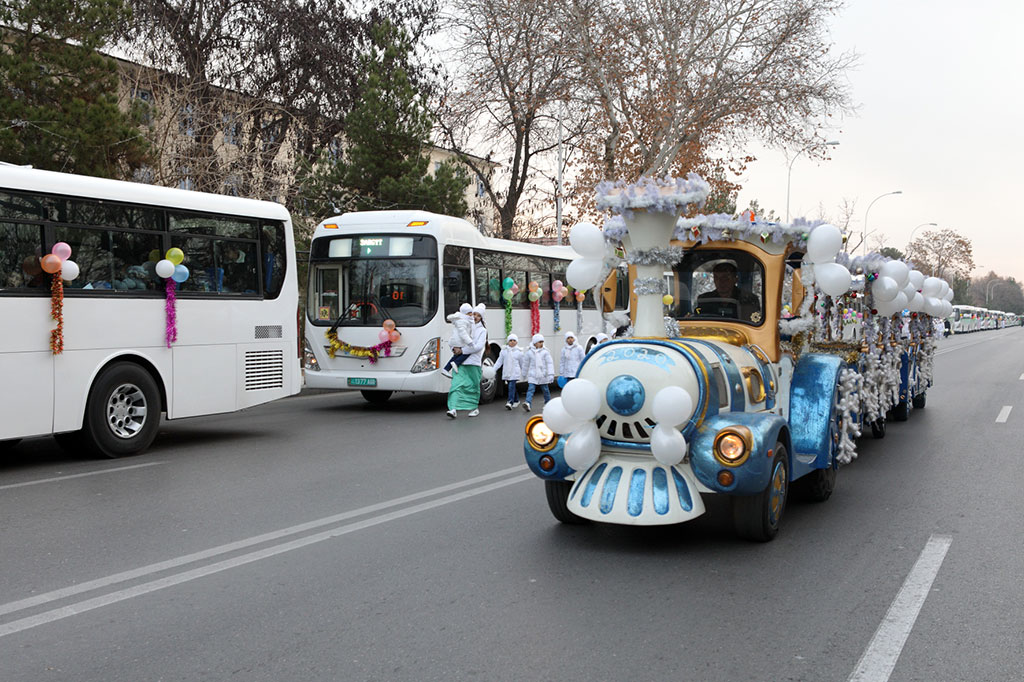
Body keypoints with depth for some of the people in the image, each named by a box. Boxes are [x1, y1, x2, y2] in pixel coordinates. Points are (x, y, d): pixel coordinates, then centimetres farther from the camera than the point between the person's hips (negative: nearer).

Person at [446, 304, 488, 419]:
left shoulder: (482, 330, 5)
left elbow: (478, 346, -8)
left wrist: (462, 350, -14)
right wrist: (455, 348, -5)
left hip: (473, 362, -2)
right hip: (460, 361, 2)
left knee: (473, 386, 7)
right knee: (457, 384, -11)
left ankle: (475, 407, 24)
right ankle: (454, 409, -18)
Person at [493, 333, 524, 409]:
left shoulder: (519, 351, 1)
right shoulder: (504, 351, 7)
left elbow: (522, 363, 10)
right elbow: (499, 361, 7)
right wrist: (493, 369, -2)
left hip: (515, 373, -3)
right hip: (506, 372, 4)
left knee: (511, 386, -16)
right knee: (512, 387, 13)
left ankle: (510, 402, -21)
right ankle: (516, 400, 30)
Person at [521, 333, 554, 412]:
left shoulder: (545, 352, -3)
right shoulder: (529, 352, 0)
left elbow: (550, 363, -7)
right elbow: (526, 364, 12)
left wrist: (551, 374, -15)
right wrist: (524, 374, 20)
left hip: (543, 375, 0)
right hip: (533, 375, 0)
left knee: (545, 389, 12)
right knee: (531, 389, -13)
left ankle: (548, 404, 30)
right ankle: (527, 403, -25)